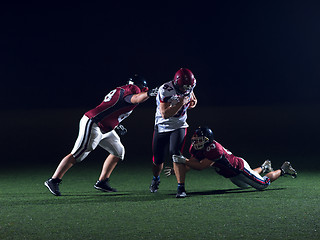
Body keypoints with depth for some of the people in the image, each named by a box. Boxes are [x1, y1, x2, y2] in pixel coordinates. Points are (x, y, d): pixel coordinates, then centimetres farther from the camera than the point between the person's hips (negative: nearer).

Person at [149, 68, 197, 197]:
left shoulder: (188, 88, -7)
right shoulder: (165, 90, -23)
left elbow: (192, 99, 17)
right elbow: (165, 114, -27)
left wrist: (192, 103, -8)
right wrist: (181, 103, -33)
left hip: (179, 127, 2)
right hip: (162, 127, -1)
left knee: (175, 154, -22)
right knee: (158, 160, 8)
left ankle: (181, 187, -20)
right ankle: (155, 179, 42)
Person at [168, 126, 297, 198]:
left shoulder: (214, 149, -39)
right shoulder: (197, 149, -13)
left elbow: (201, 166, -42)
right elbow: (190, 164, -14)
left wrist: (184, 160, -46)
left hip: (239, 168, -8)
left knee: (262, 184, 3)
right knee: (245, 185, 33)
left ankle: (283, 169, 24)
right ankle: (264, 167, 51)